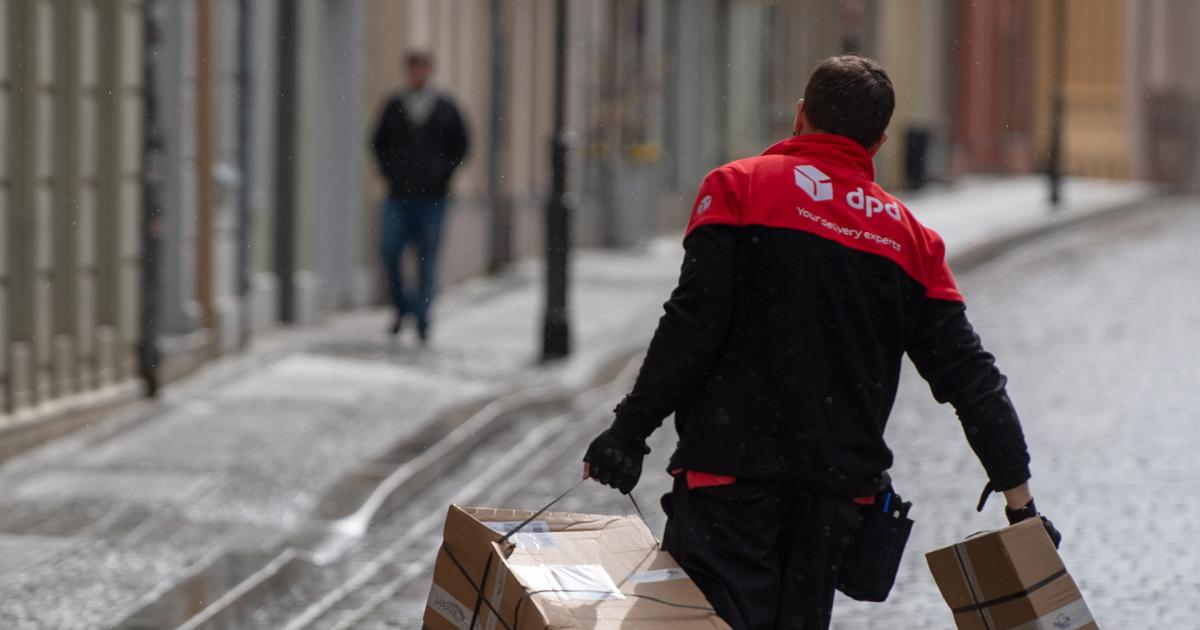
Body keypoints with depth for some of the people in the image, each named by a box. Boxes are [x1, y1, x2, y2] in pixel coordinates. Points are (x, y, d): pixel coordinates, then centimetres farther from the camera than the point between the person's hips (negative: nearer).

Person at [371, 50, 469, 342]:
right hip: (399, 195, 1)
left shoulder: (445, 107, 3)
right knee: (389, 250, -11)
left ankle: (422, 318, 6)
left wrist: (444, 174, 2)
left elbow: (460, 144, 11)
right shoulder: (394, 106, 7)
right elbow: (378, 142, 17)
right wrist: (389, 173, 7)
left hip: (432, 197, -1)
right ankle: (402, 307, 9)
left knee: (427, 258, -1)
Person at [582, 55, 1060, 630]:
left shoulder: (737, 187, 1)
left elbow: (693, 324, -10)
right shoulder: (910, 238, 14)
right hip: (839, 492, 5)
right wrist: (1020, 499, 15)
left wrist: (629, 431, -6)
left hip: (731, 477, -5)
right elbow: (969, 374, 12)